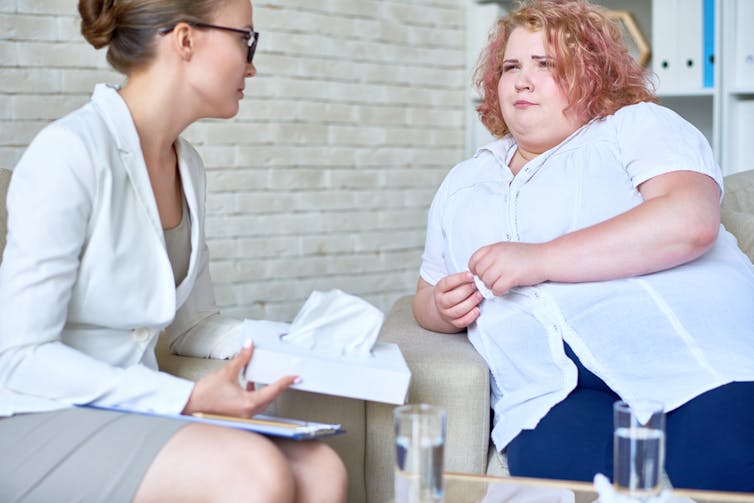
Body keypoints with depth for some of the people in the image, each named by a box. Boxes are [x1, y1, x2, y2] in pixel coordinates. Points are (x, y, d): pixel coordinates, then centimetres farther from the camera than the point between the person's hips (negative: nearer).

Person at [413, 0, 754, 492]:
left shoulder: (638, 125, 11)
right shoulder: (464, 184, 29)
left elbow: (691, 221, -9)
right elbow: (427, 295, 36)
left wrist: (541, 260, -11)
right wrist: (443, 308, 9)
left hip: (692, 358, -3)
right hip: (553, 390, 3)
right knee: (559, 478, -32)